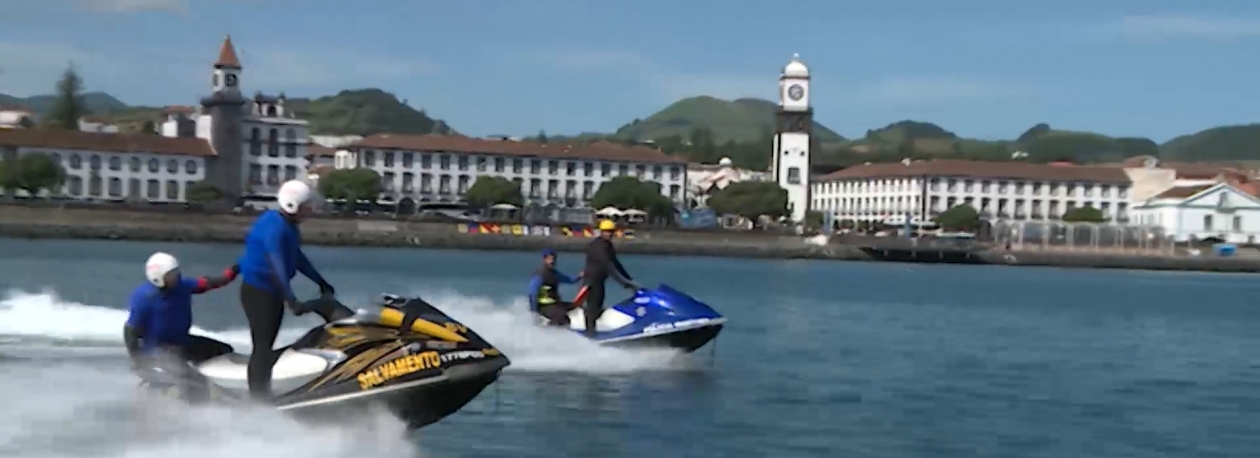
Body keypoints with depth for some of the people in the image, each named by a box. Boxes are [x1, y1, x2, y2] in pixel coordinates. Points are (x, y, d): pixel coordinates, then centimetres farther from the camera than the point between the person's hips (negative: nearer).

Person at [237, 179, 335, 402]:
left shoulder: (288, 225, 9)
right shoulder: (274, 226, -22)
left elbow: (297, 257, 22)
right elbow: (276, 265, -32)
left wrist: (321, 282, 23)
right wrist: (291, 299, -39)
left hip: (272, 291, 10)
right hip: (258, 291, -10)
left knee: (266, 347, 13)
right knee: (263, 347, -11)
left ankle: (262, 398, 20)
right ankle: (258, 402, -10)